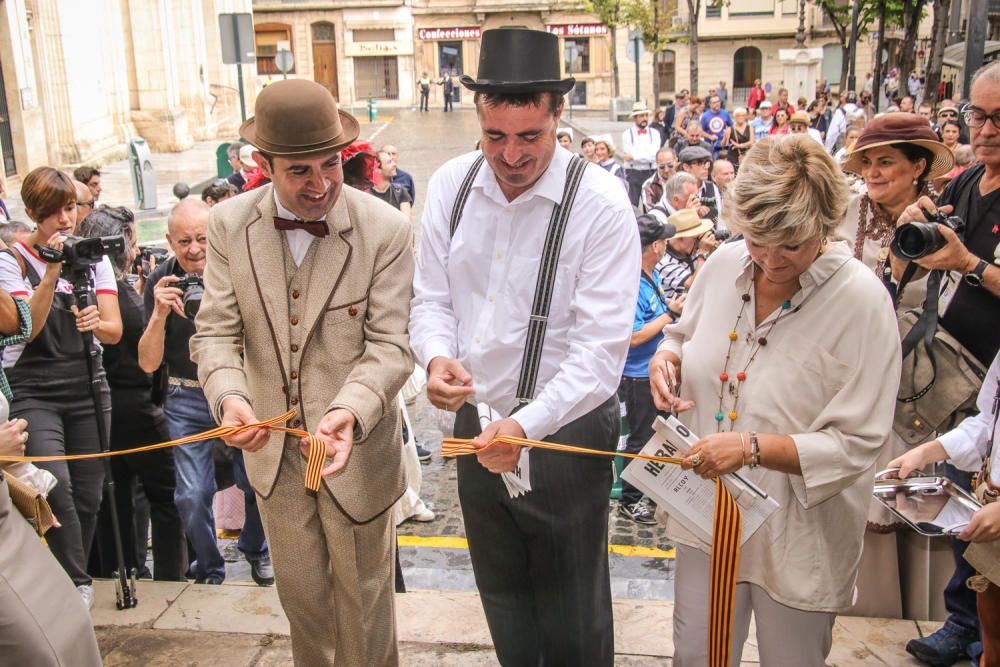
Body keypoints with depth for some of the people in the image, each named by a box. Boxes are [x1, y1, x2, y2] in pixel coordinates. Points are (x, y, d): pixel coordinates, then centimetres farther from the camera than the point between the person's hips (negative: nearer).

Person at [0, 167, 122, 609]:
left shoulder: (93, 258, 5)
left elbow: (115, 331, -1)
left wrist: (96, 322, -24)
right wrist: (52, 273, -25)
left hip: (88, 389, 4)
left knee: (87, 496, 6)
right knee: (56, 484, -22)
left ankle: (73, 580, 27)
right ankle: (78, 583, -5)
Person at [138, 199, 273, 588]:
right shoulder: (160, 282, -5)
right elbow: (148, 363, -7)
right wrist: (159, 314, -23)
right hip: (187, 400, 1)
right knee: (192, 494, -3)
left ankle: (256, 550, 30)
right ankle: (208, 570, 23)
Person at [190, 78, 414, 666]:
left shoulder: (386, 230, -17)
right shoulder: (230, 226, -7)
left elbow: (390, 346, -18)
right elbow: (217, 331, -8)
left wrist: (349, 410, -37)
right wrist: (229, 396, -29)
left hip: (354, 448, -3)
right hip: (273, 448, 3)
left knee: (363, 597, 17)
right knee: (300, 594, 24)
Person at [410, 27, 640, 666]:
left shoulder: (601, 204, -19)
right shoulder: (451, 185, -4)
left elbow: (601, 345, -24)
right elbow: (432, 298, 2)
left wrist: (528, 425, -36)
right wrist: (437, 356, -20)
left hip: (566, 427, -4)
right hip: (477, 421, 5)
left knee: (572, 613, 14)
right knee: (501, 592, 25)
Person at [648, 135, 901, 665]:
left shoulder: (861, 299, -19)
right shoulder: (725, 264, -5)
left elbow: (856, 443, -19)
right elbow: (684, 335, 14)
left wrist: (754, 447, -29)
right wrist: (665, 358, -9)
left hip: (798, 536, -4)